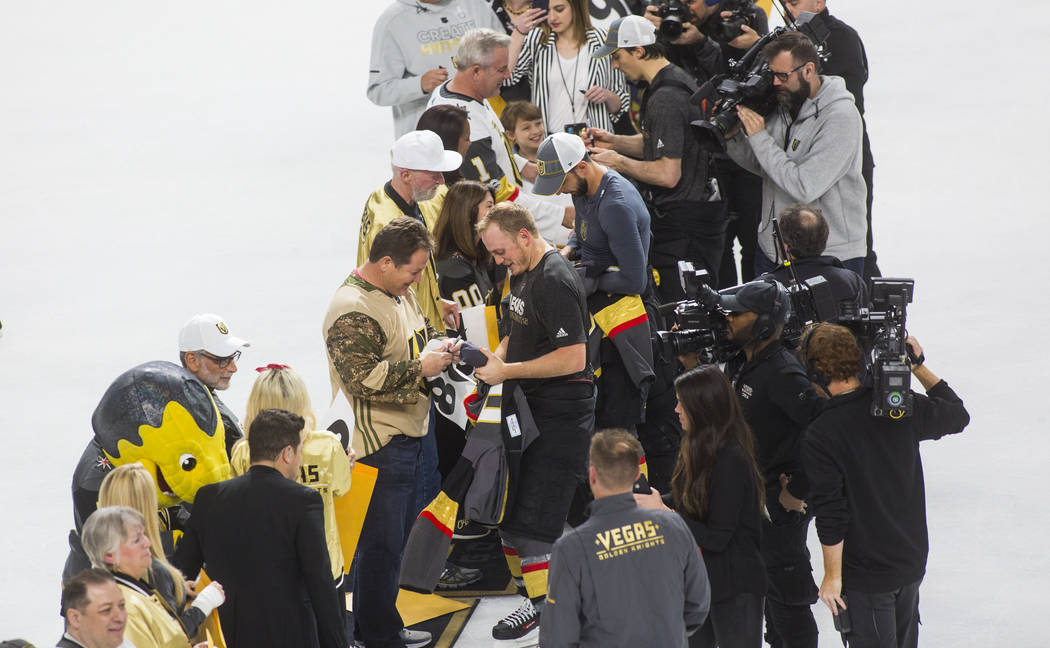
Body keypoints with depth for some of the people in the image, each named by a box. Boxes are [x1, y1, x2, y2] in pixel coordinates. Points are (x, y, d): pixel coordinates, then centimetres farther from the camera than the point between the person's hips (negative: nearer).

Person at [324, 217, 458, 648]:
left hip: (408, 434, 10)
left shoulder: (399, 292, 11)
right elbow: (362, 377, -27)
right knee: (381, 542, -2)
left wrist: (436, 343, 7)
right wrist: (420, 368, -22)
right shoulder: (352, 312, -21)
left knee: (398, 532, 17)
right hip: (378, 445, -10)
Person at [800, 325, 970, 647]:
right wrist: (919, 366, 17)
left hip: (865, 575, -6)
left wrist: (833, 577, -10)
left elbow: (831, 515, -21)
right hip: (912, 561, 6)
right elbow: (958, 415, 13)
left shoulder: (820, 436, -22)